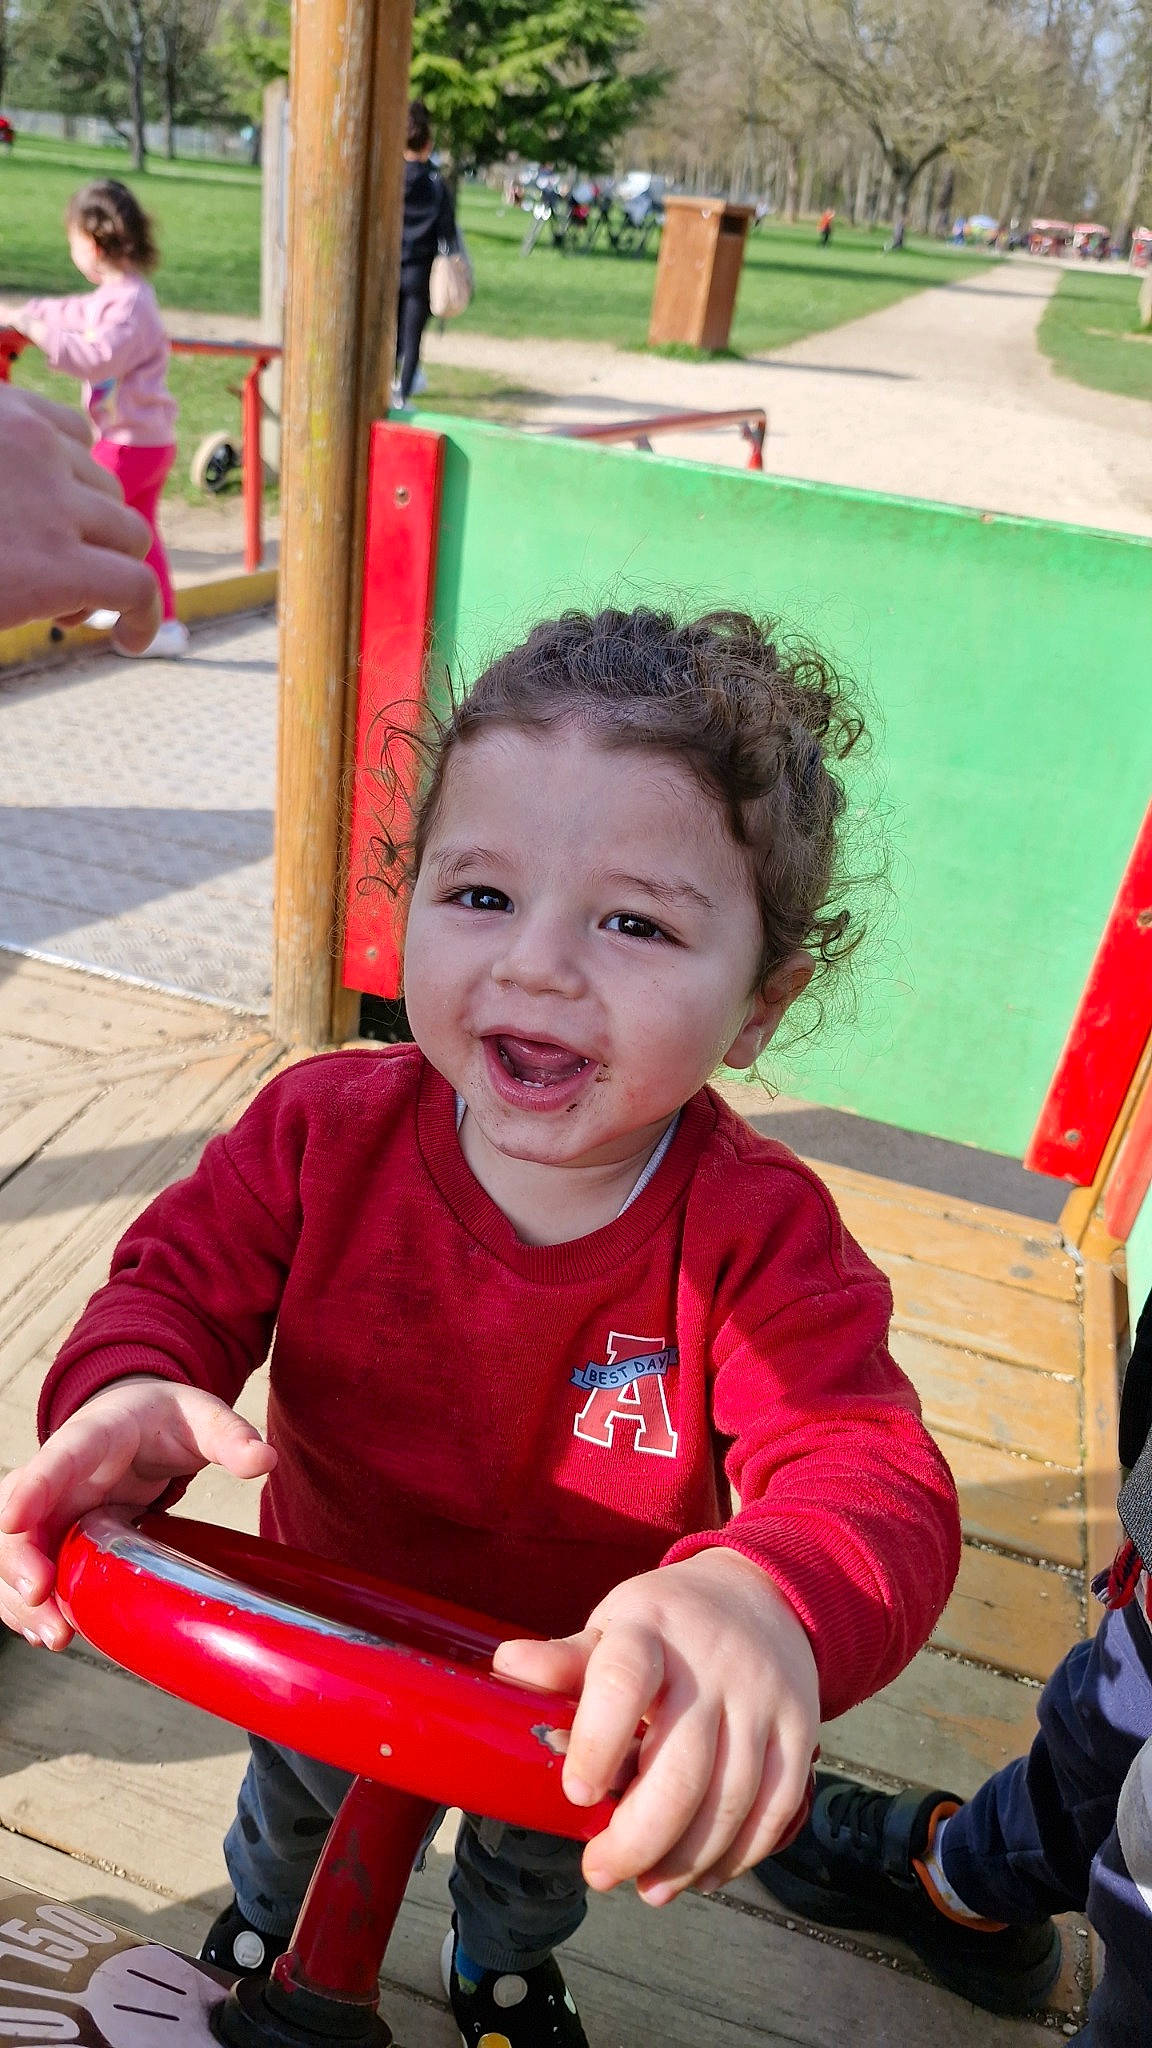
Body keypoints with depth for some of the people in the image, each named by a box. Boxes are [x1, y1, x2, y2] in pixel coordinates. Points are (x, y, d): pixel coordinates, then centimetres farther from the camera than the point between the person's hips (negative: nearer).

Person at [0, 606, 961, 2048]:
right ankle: (266, 1916, 76)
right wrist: (131, 1391, -42)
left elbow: (874, 1486, -41)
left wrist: (764, 1600, -64)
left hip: (575, 1692, -1)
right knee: (300, 1799, 37)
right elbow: (178, 1278, -18)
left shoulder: (761, 1239, -35)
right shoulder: (323, 1131, -29)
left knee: (540, 1857, 35)